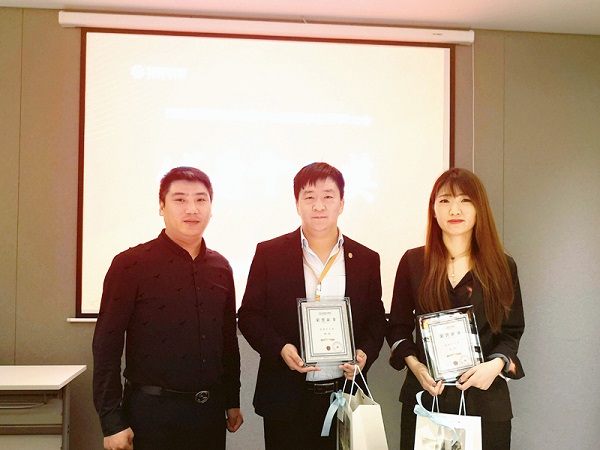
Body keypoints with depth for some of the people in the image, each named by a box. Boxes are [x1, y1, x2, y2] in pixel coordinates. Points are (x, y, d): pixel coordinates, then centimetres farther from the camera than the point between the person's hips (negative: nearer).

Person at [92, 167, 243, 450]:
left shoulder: (220, 268, 8)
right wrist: (112, 422, -12)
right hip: (152, 412, -4)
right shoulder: (130, 265, -8)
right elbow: (106, 346, -9)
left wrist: (233, 401, 14)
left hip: (210, 410, 5)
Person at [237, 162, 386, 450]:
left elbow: (376, 320, 11)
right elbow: (248, 315, 1)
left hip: (344, 395, 2)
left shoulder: (366, 260, 6)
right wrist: (280, 348, -15)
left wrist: (365, 354, -8)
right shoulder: (269, 254, 1)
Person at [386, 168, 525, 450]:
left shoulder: (503, 267, 2)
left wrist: (497, 364, -13)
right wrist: (414, 365, -10)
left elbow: (512, 331, 6)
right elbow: (398, 326, 6)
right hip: (425, 393, 0)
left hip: (485, 397, 0)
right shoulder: (413, 262, 2)